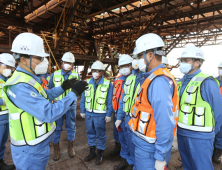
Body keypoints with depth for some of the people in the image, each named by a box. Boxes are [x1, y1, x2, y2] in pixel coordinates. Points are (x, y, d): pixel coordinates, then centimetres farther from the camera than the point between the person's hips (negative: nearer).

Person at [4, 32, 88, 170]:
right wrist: (74, 94, -28)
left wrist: (63, 88, 3)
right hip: (30, 149, -9)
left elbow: (43, 97, 16)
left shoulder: (29, 79, 4)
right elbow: (49, 114, -33)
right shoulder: (20, 86, -29)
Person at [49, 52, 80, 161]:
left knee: (71, 127, 12)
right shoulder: (54, 75, 0)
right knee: (57, 128, 9)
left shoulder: (76, 76, 0)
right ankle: (56, 149, 27)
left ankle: (70, 147, 32)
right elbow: (50, 90, 6)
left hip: (71, 105, 0)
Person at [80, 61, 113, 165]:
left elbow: (109, 101, -5)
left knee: (100, 135, 8)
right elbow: (83, 99, 8)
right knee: (90, 133, 16)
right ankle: (92, 152, 34)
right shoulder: (87, 83, 3)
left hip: (100, 115, -3)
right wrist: (82, 111, 8)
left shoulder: (107, 84, -7)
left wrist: (108, 115, -6)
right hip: (88, 113, 4)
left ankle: (100, 154, 26)